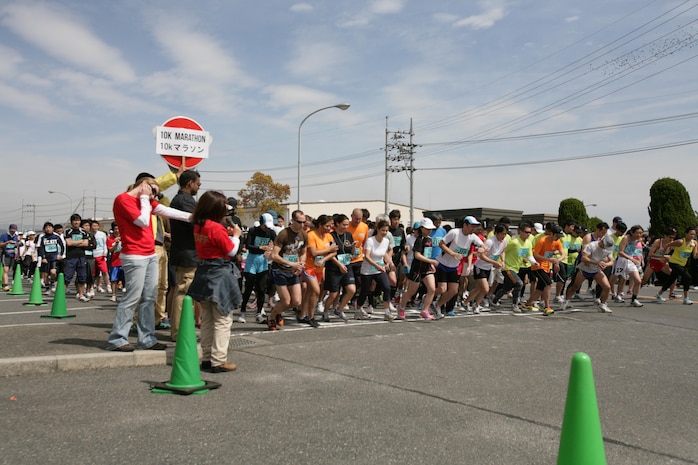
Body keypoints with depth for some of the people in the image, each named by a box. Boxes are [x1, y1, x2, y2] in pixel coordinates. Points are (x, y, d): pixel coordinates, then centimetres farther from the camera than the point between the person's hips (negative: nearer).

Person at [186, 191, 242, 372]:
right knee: (223, 320, -1)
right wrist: (236, 235, 3)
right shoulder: (217, 228, -18)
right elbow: (231, 251, -11)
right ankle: (218, 361, -1)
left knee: (207, 319, 15)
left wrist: (228, 234, 10)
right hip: (219, 275, -8)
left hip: (204, 272, 8)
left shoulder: (198, 227, 5)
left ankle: (206, 358, 21)